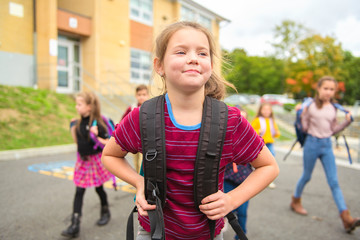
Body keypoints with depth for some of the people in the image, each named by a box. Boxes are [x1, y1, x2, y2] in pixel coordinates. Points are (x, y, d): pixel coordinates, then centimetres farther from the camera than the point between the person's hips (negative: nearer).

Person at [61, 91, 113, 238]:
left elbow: (109, 143, -16)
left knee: (99, 188, 13)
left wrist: (97, 137, -30)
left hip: (96, 159, -5)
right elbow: (77, 142, 12)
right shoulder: (80, 122, 2)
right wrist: (72, 128, 4)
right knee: (79, 191, 2)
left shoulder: (96, 123, -17)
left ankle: (105, 212, 39)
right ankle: (75, 225, 5)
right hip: (83, 160, 5)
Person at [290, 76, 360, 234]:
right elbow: (305, 128, -7)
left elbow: (333, 130, 11)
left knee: (334, 182, 0)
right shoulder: (310, 106, -6)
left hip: (327, 145, 3)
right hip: (312, 143, -3)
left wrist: (347, 121, 1)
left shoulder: (333, 108, 6)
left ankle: (346, 218, -2)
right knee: (306, 177, 11)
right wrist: (301, 114, -20)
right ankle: (296, 201, 35)